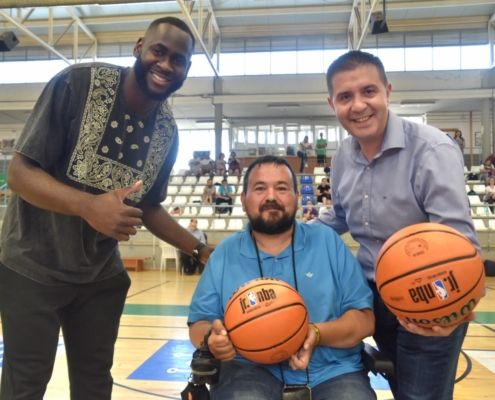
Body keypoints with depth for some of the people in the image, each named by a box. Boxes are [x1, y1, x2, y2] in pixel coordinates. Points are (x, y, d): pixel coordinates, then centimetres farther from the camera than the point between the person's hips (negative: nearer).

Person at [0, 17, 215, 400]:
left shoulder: (167, 132, -3)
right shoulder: (78, 83, -18)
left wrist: (201, 249, 0)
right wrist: (88, 206, -35)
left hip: (102, 275, 5)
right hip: (34, 266, -4)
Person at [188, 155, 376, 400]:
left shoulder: (328, 242, 4)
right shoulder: (225, 253, 6)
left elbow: (364, 318, 1)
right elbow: (198, 324, 7)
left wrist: (318, 334, -19)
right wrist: (212, 337, -17)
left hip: (331, 370, 2)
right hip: (252, 369, -1)